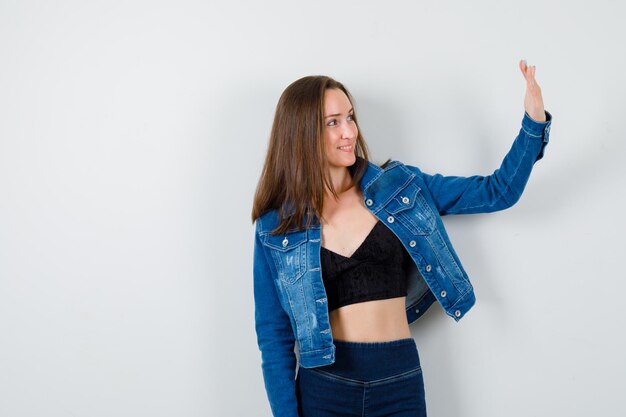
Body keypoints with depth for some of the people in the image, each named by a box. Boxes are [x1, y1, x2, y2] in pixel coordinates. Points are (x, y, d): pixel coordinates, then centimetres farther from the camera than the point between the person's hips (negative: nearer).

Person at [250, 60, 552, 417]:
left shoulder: (400, 187, 2)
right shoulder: (276, 228, -2)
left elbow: (497, 192, 5)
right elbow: (275, 335, 1)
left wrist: (534, 122, -7)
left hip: (400, 383, 2)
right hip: (324, 386, -2)